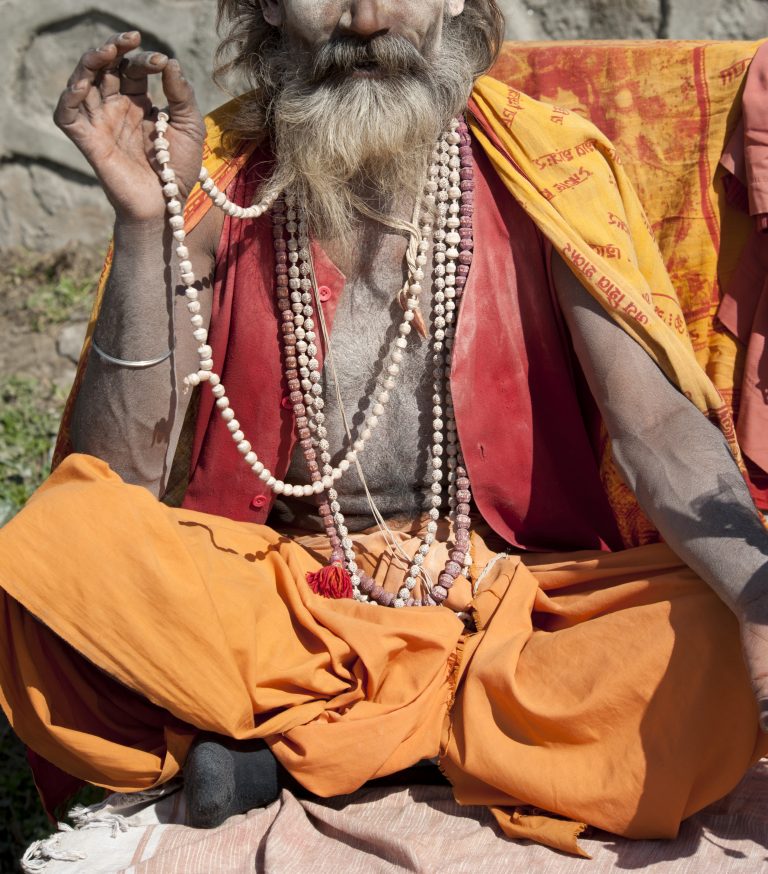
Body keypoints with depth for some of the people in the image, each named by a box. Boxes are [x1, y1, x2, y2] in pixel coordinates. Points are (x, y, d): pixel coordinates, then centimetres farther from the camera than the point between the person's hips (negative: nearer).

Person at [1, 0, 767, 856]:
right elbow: (122, 481, -6)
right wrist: (145, 222, -16)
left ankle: (292, 747, -15)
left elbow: (654, 426, -12)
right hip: (288, 599, 0)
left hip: (513, 602, 1)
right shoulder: (220, 197, -1)